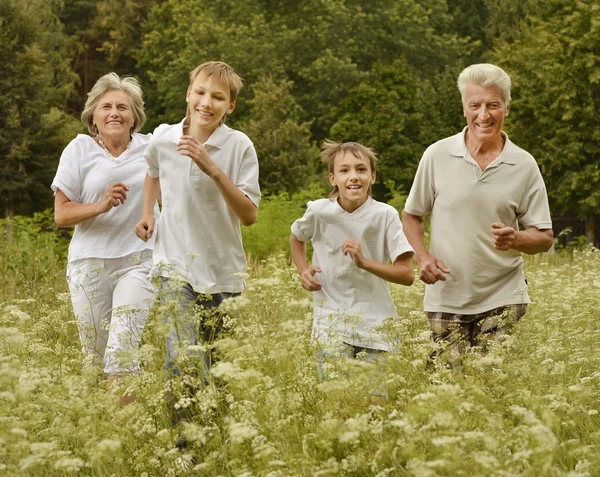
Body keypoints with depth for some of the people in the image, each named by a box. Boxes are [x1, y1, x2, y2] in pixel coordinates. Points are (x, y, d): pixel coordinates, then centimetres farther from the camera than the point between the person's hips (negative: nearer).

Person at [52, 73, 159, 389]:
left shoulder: (149, 147, 5)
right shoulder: (79, 150, 2)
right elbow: (61, 214, 0)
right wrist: (100, 206, -19)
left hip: (138, 260, -1)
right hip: (89, 264, 1)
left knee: (122, 351, -16)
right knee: (94, 353, 6)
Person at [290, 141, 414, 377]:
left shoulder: (385, 215, -10)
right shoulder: (319, 211, -5)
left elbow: (407, 275, -11)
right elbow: (296, 237, 19)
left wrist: (365, 262, -23)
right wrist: (303, 270, 3)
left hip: (376, 326, 0)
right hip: (332, 324, 0)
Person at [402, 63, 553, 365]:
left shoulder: (524, 165, 0)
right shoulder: (437, 156, 0)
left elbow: (544, 237, 5)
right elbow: (411, 215, 12)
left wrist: (516, 240, -18)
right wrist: (422, 257, -6)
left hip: (502, 299, 0)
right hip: (446, 300, 0)